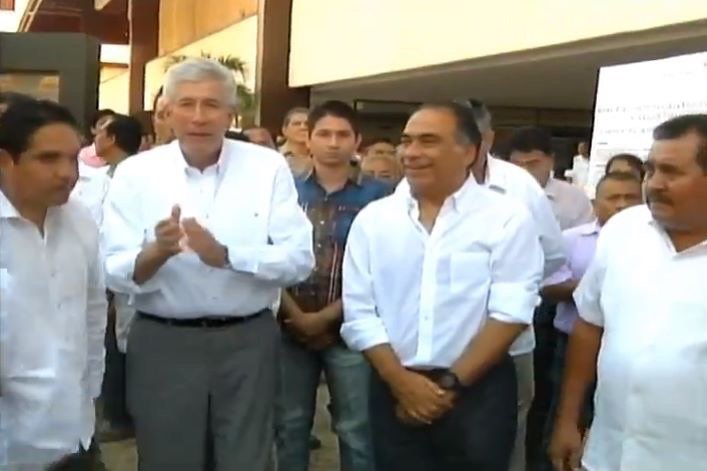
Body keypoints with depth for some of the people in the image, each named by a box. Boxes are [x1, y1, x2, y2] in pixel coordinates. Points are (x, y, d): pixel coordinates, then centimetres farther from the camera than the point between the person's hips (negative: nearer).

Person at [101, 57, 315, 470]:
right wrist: (157, 252, -28)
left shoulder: (269, 168, -2)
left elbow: (300, 258, -9)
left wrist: (225, 255, -23)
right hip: (162, 343, 0)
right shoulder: (135, 173, -2)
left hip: (249, 341, 0)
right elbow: (114, 273, -7)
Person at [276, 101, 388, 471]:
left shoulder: (376, 196, -3)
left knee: (356, 430, 5)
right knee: (290, 424, 13)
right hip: (290, 328, 2)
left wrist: (326, 316, -10)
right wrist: (296, 315, -8)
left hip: (349, 330, -2)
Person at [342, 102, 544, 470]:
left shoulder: (507, 218, -4)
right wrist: (400, 380, -9)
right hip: (394, 391, 3)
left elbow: (510, 313, -10)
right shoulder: (373, 219, 4)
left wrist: (451, 384, -11)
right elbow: (359, 312, 1)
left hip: (478, 392, -2)